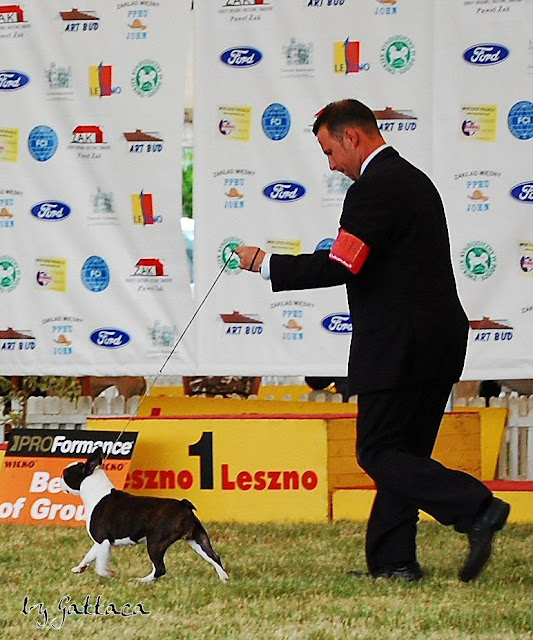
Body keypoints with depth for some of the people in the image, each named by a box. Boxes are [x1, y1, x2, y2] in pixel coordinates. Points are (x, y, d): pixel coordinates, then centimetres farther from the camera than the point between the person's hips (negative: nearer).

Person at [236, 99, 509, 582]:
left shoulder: (375, 188, -13)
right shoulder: (414, 180, 18)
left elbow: (341, 267, -21)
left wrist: (267, 265, -12)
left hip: (399, 344, -10)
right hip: (439, 339, 10)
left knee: (379, 453, -6)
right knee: (404, 451, 12)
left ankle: (476, 508, -20)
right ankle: (393, 561, 12)